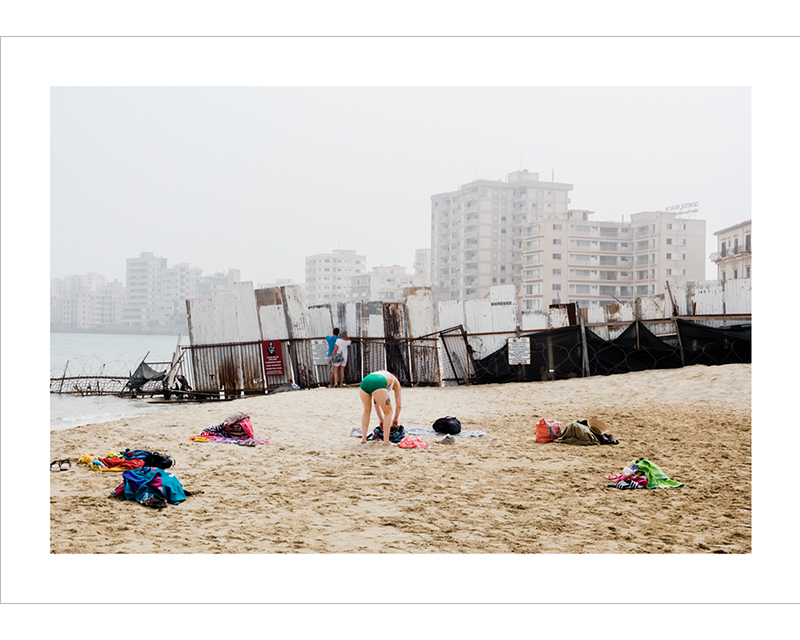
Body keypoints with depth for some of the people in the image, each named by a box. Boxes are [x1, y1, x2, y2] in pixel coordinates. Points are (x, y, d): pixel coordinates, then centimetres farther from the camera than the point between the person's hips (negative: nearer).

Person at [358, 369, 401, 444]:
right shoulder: (396, 382, 34)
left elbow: (376, 404, 47)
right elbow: (398, 406, 34)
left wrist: (382, 420, 53)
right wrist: (395, 419, 49)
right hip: (378, 386, -5)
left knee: (367, 411, 30)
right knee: (388, 412, 16)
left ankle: (363, 438, 26)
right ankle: (386, 440, 10)